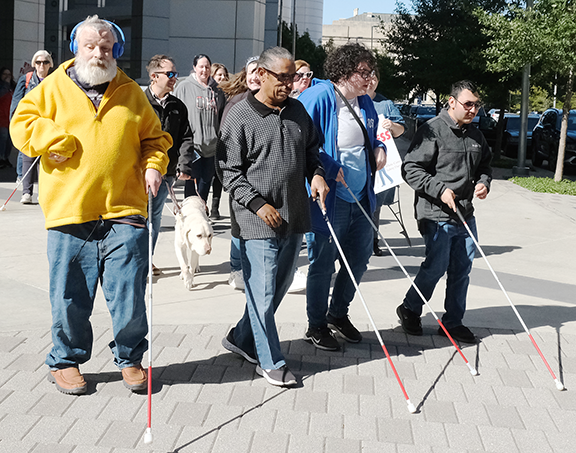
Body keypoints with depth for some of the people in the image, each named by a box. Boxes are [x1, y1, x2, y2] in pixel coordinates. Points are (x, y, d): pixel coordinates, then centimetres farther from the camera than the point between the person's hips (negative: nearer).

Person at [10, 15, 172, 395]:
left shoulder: (131, 93, 13)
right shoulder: (53, 88, 8)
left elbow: (154, 137, 19)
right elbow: (22, 126, 4)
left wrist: (153, 166, 1)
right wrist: (60, 141, -10)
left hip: (124, 211, 1)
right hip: (68, 211, -1)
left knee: (129, 295, 1)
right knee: (70, 297, 7)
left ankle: (130, 357, 21)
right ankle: (66, 361, 25)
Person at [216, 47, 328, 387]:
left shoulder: (298, 111, 10)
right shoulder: (240, 117, -9)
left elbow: (311, 150, 23)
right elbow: (228, 170, -9)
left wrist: (316, 174, 2)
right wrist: (259, 205, -16)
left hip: (295, 218, 7)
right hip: (257, 221, -7)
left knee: (280, 287, 16)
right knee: (263, 292, -2)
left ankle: (242, 339, 34)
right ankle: (271, 361, 11)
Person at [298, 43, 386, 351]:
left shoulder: (365, 103, 11)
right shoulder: (318, 98, -14)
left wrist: (379, 148, 6)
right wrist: (327, 168, -23)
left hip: (360, 198, 8)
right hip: (327, 199, -8)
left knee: (359, 259, 17)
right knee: (323, 264, 4)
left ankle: (338, 314, 37)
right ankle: (316, 326, 21)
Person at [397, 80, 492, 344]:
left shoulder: (475, 135, 13)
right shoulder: (432, 131, -11)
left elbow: (485, 165, 28)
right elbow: (410, 169, -13)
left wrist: (483, 182, 6)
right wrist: (440, 190, -20)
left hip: (465, 214, 7)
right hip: (437, 215, -7)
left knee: (462, 269, 9)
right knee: (436, 267, -3)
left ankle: (453, 322, 21)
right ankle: (410, 310, 21)